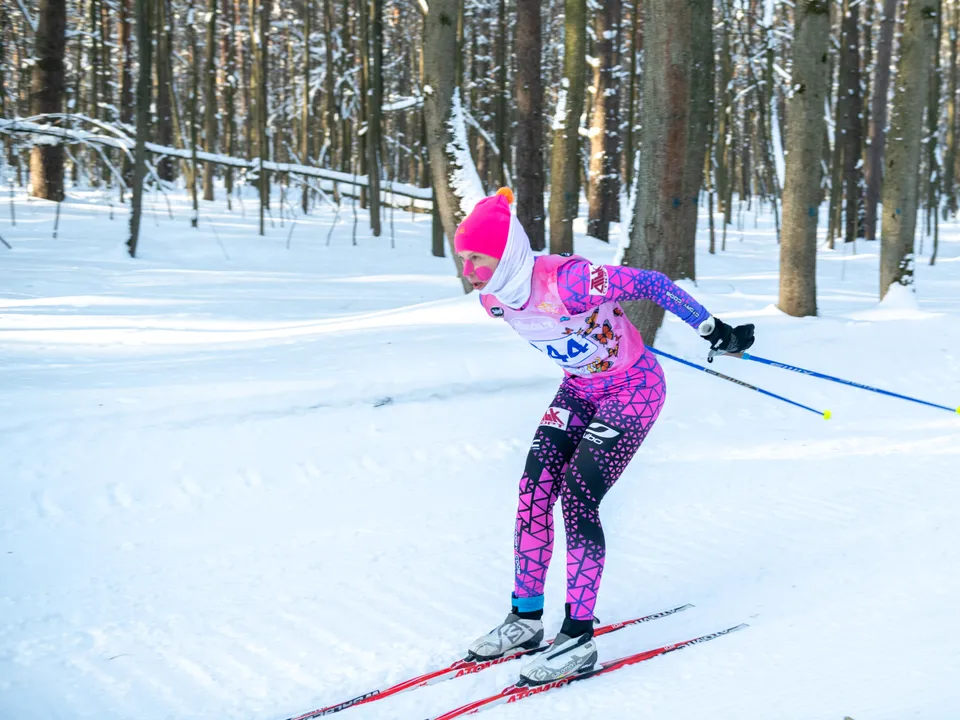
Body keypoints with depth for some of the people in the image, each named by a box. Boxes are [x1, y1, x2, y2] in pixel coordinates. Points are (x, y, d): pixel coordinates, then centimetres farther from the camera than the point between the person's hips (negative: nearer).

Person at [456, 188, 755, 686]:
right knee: (533, 489, -3)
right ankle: (526, 617, 11)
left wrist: (714, 331, -22)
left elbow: (649, 284, -26)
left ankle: (578, 637, -7)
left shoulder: (565, 281, -34)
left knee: (577, 499, -15)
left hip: (634, 388, -7)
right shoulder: (493, 297, -9)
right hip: (579, 388, 7)